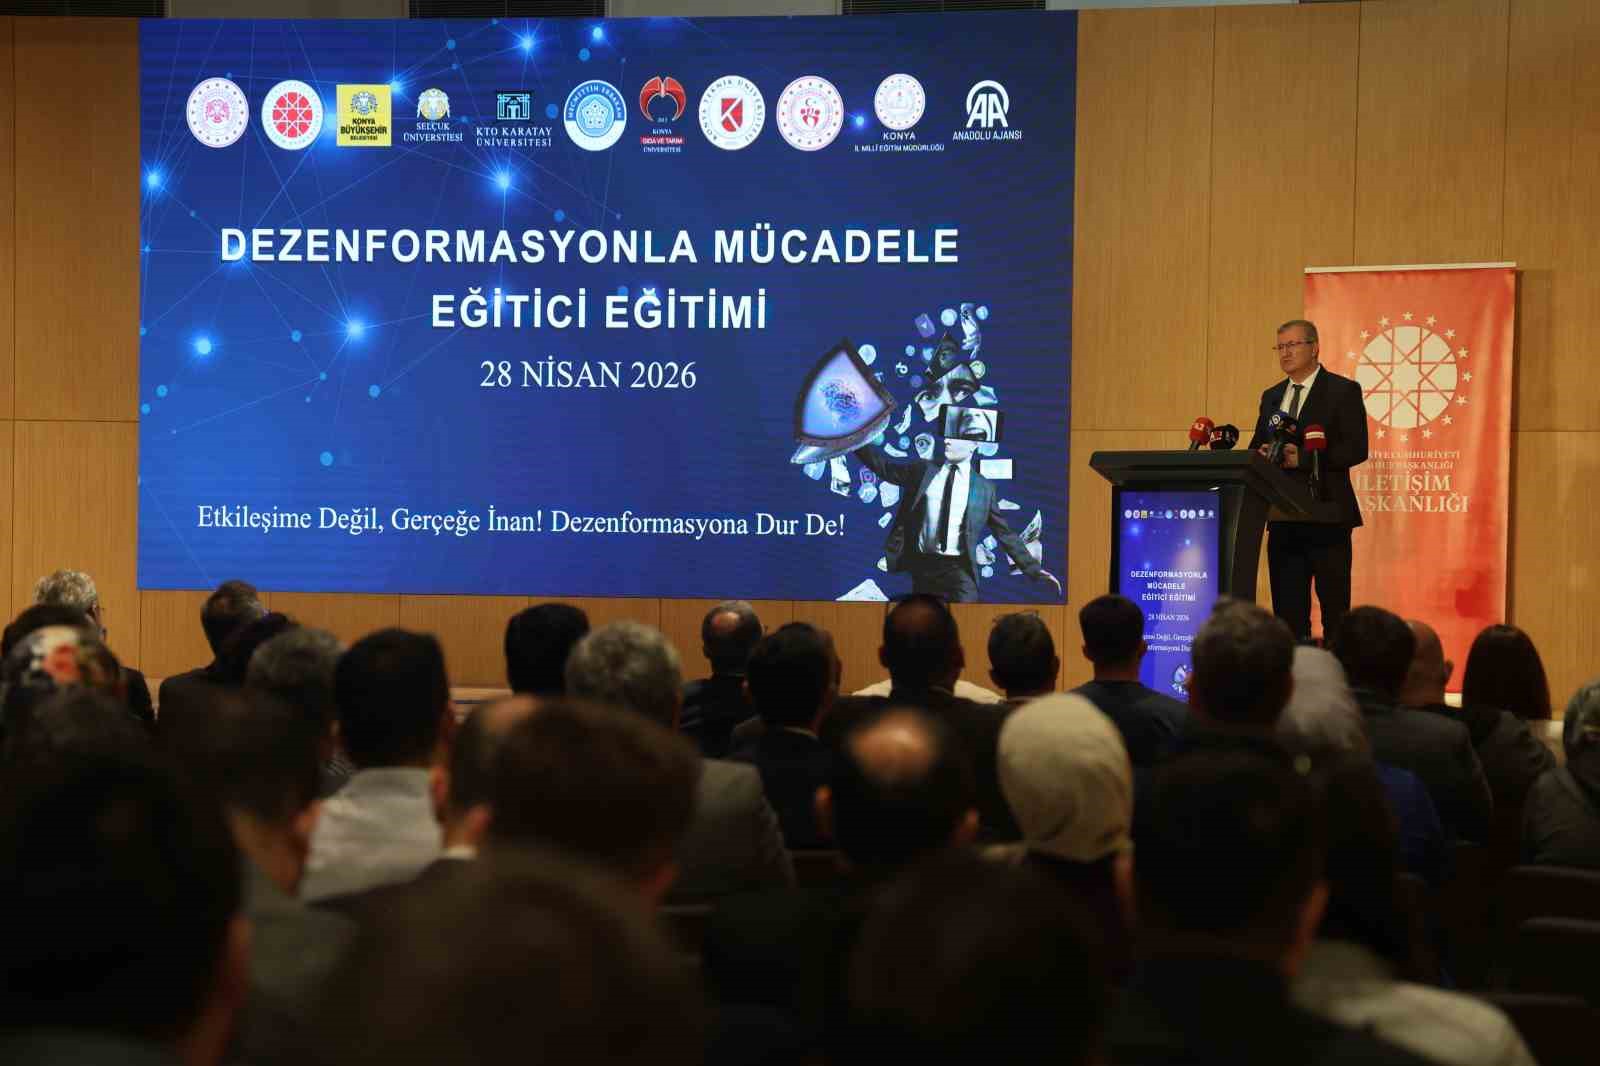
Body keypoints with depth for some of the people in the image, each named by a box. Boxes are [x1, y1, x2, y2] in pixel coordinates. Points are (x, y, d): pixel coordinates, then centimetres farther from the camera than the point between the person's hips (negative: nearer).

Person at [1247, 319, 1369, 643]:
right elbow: (1256, 448, 17)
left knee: (1335, 610, -3)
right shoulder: (1271, 397, 17)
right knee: (1287, 610, 6)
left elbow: (1356, 449, -11)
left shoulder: (1343, 390, -2)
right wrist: (1261, 454, -7)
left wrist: (1302, 458, -19)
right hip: (1283, 518, 6)